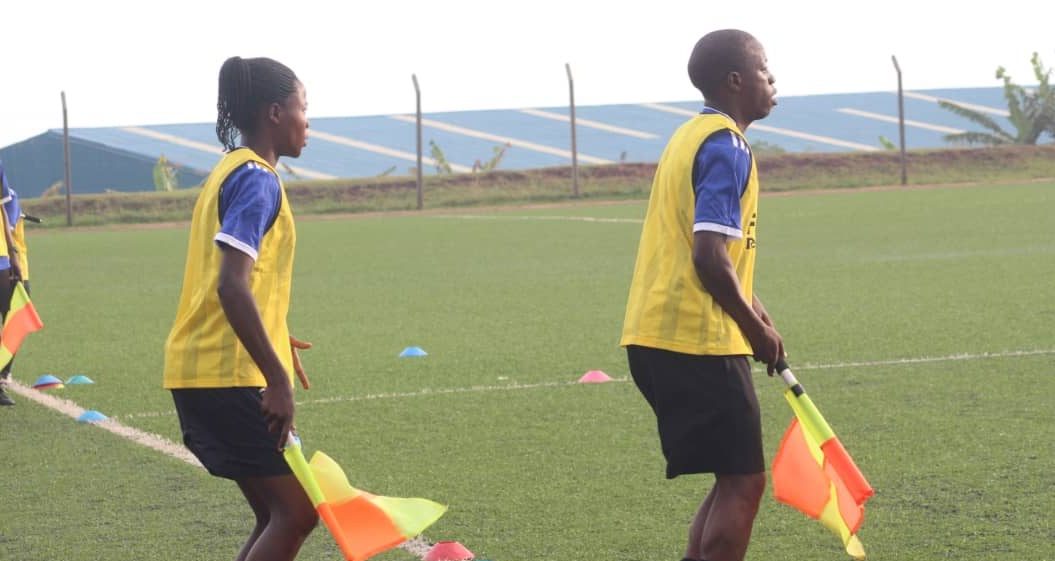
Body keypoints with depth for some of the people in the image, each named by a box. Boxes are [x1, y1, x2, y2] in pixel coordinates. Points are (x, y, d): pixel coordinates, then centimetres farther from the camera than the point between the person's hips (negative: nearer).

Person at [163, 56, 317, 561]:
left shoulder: (229, 172, 17)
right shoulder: (258, 179, -14)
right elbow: (232, 286, -24)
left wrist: (271, 341, 34)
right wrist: (278, 378, -25)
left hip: (200, 371, 10)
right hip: (228, 375, -10)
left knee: (278, 516, 12)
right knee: (297, 511, -7)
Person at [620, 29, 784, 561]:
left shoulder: (691, 137, 18)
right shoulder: (727, 146, -13)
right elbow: (710, 258, -22)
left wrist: (756, 316, 21)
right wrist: (757, 330, -10)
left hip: (656, 337, 10)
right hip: (698, 340, -10)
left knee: (736, 478, 15)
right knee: (743, 482, -4)